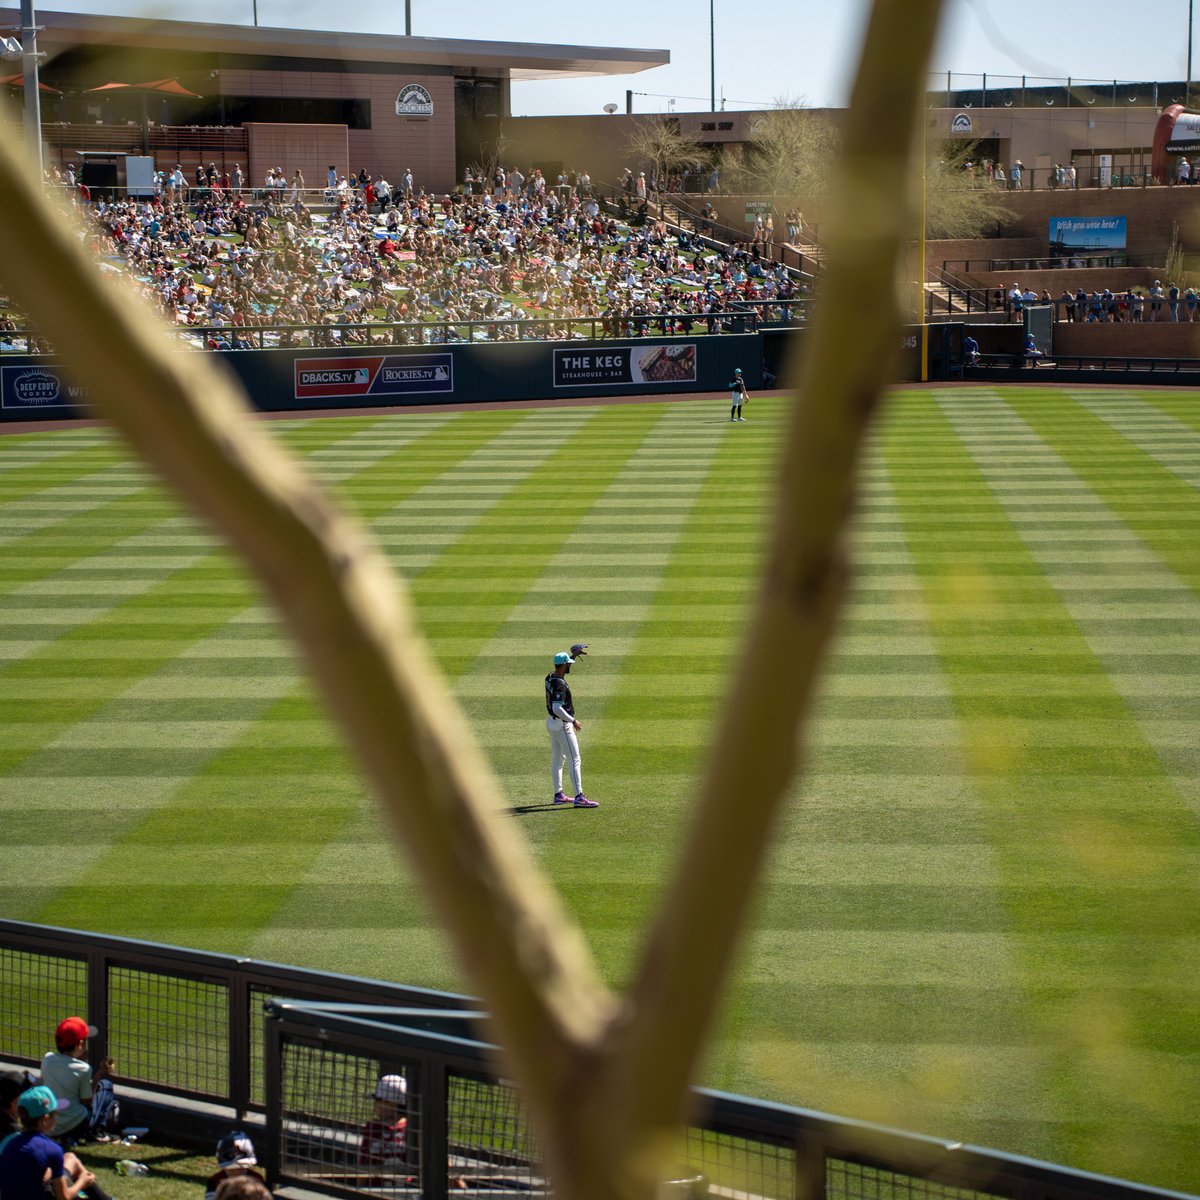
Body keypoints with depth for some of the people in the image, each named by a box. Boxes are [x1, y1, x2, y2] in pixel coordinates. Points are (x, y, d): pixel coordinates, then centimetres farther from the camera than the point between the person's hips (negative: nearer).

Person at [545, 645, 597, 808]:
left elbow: (562, 666, 27)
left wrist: (574, 654, 23)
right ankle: (579, 798, -15)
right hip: (562, 725, -10)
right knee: (575, 760, -9)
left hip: (551, 722, 10)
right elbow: (557, 708, -31)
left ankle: (558, 794, 26)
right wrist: (573, 721, -24)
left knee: (557, 760, 18)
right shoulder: (560, 684, -24)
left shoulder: (550, 677, 3)